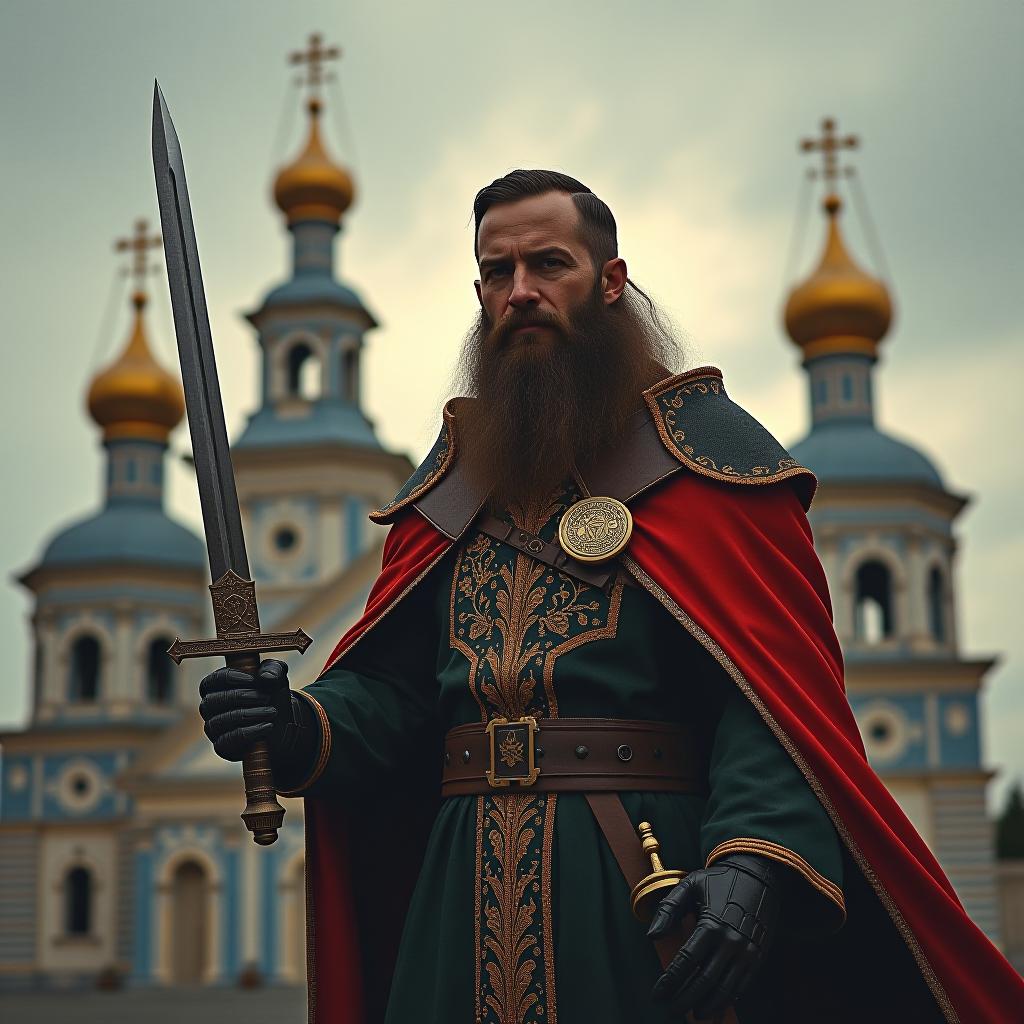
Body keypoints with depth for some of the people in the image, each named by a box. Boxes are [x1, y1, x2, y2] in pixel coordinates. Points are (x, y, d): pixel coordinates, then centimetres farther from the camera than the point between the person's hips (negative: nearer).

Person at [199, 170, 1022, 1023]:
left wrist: (754, 857, -27)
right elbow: (393, 689, 12)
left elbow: (780, 687, -11)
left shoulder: (705, 449, 0)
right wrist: (304, 728, -9)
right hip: (465, 899, 5)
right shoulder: (451, 481, 16)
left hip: (644, 891, -4)